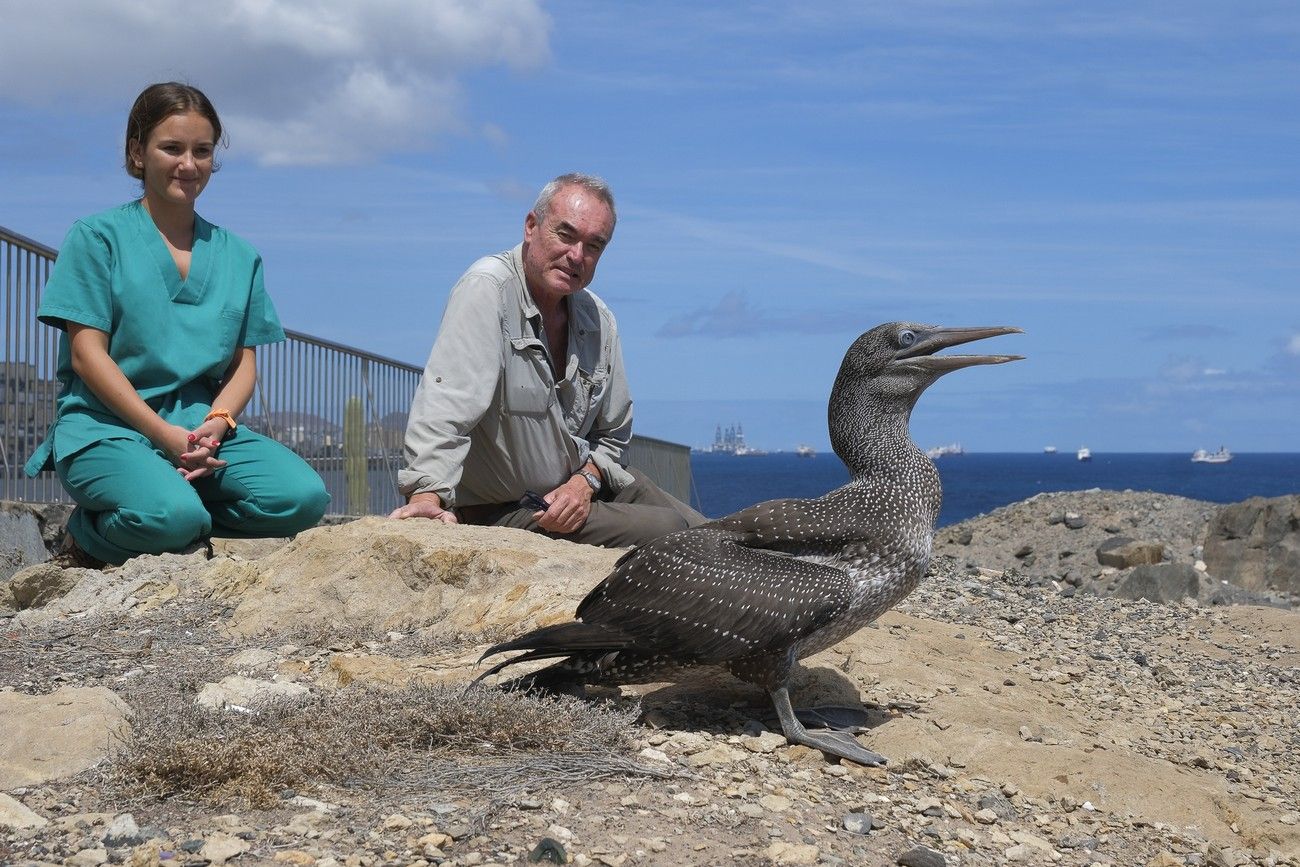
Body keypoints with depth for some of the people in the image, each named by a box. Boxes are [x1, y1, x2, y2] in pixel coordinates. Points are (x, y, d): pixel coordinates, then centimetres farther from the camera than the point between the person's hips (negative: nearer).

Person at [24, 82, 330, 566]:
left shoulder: (238, 256, 16)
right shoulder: (98, 237, 3)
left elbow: (244, 362, 11)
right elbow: (87, 355, -5)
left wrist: (216, 424, -12)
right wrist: (166, 434, -16)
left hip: (205, 425, 4)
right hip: (107, 428, -4)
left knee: (302, 498, -23)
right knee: (169, 516, -35)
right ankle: (89, 534, -2)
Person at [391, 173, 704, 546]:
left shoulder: (599, 320, 2)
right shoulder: (488, 288, -21)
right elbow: (447, 403, -34)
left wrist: (585, 481, -8)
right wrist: (426, 495, -47)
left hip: (581, 488, 8)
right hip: (504, 512, -8)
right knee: (669, 532, -20)